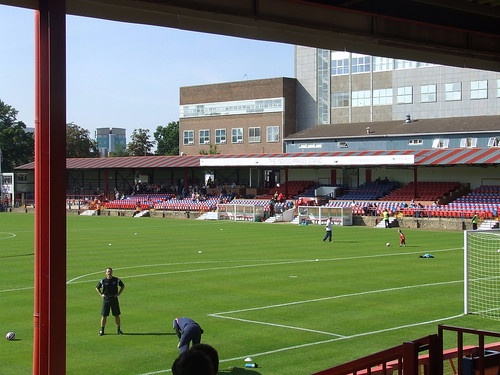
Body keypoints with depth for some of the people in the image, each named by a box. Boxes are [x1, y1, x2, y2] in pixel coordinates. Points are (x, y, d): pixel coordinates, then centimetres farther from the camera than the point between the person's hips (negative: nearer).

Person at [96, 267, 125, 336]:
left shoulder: (117, 280, 1)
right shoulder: (103, 281, 0)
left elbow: (123, 286, 16)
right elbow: (97, 288, 15)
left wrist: (118, 293, 5)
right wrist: (101, 294, 3)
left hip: (114, 299, 0)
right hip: (106, 299, 0)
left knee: (117, 315, 4)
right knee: (104, 315, 0)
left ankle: (119, 330, 16)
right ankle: (102, 331, 8)